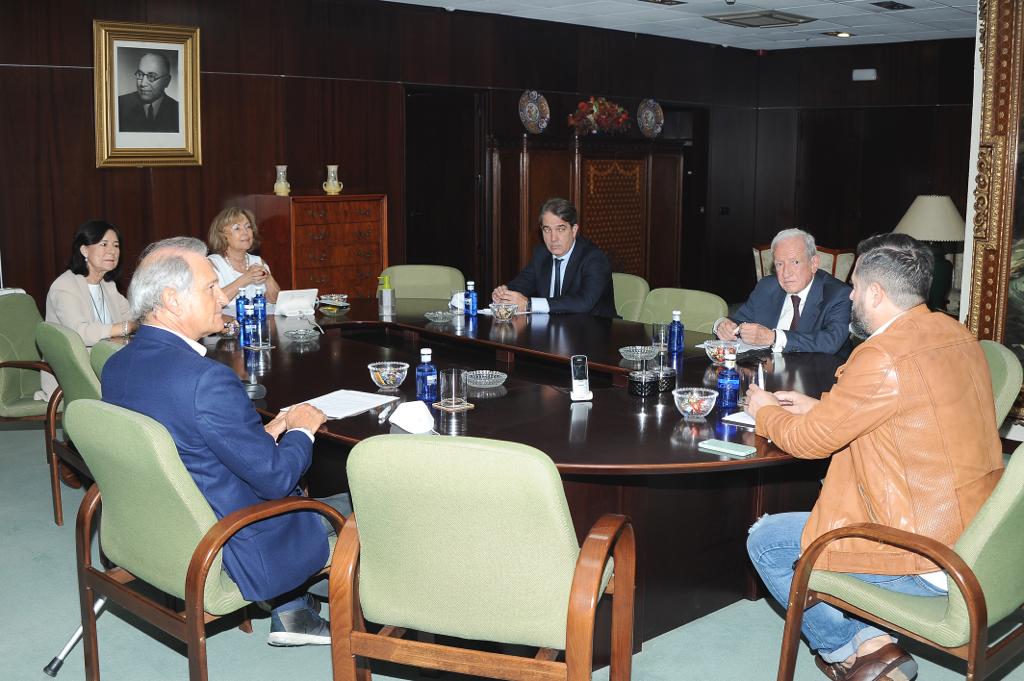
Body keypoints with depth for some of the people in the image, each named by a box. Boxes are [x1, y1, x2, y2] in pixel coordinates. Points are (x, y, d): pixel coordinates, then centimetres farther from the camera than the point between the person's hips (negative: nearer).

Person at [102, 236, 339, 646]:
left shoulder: (116, 366, -4)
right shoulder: (206, 379, -31)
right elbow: (275, 478, -23)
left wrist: (263, 436, 4)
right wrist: (301, 430, -4)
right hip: (231, 553, -8)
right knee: (353, 509, 15)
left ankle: (290, 613, 32)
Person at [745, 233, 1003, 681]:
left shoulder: (883, 356, -22)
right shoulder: (956, 335, 5)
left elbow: (809, 440, -11)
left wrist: (765, 412, 9)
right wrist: (819, 408, 17)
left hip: (927, 564, -9)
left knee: (765, 541, 3)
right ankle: (867, 644, 19)